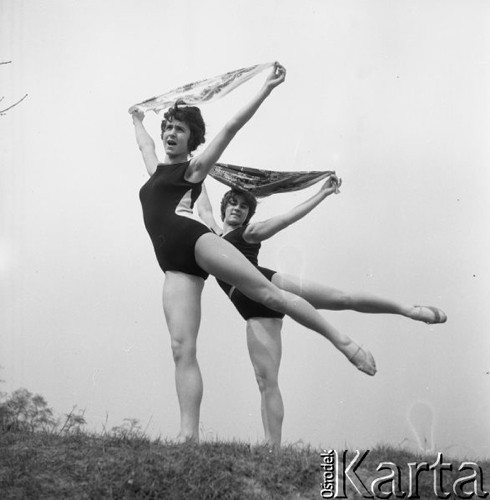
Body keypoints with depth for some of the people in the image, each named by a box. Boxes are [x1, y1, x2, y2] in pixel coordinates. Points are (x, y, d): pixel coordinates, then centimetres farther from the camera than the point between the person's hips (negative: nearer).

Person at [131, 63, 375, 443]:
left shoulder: (194, 168, 13)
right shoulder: (157, 170, 28)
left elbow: (232, 127, 6)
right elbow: (145, 143, 50)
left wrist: (267, 89, 2)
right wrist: (138, 121, 67)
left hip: (196, 241, -5)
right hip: (175, 267, 5)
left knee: (268, 293, -19)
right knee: (182, 348, -10)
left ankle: (343, 341, -15)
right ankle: (189, 434, -19)